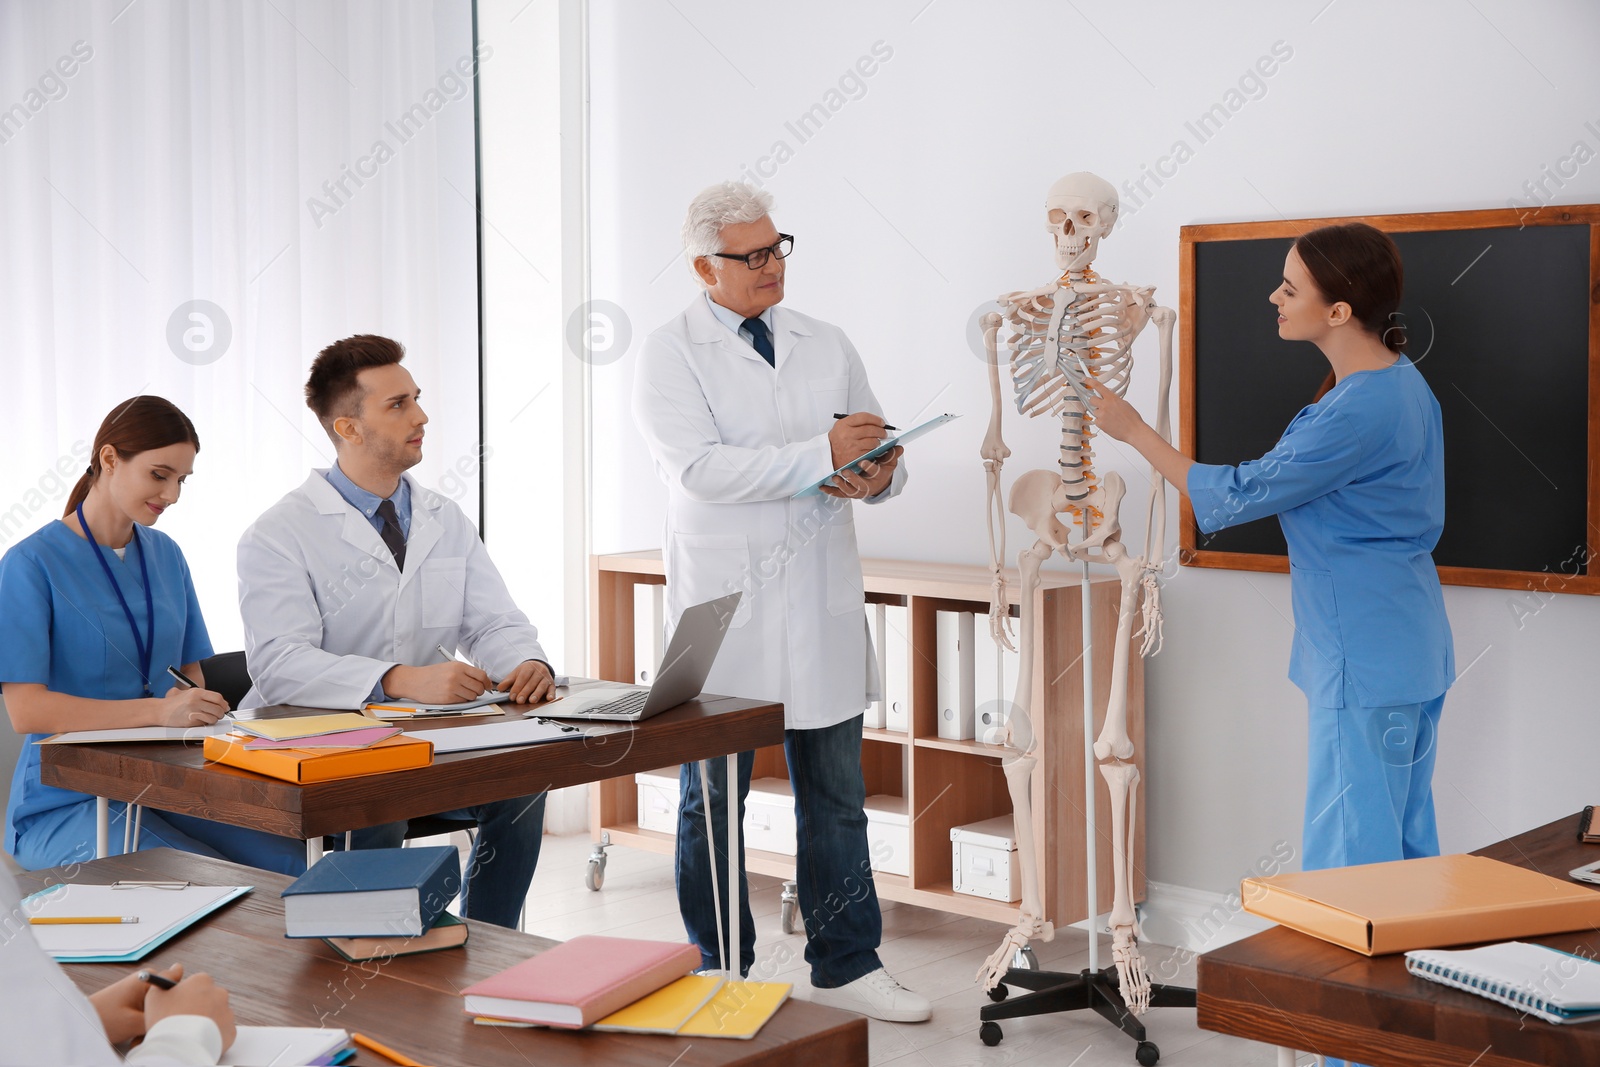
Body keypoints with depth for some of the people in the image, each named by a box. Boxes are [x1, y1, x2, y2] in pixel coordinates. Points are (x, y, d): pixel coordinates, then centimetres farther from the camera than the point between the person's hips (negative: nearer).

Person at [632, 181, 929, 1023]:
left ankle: (846, 965, 20)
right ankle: (719, 976, 20)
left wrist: (876, 476, -12)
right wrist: (821, 454, -23)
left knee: (835, 793, 9)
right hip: (725, 604, -4)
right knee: (714, 798, 7)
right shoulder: (671, 354, -3)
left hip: (823, 603, 4)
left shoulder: (826, 346, 12)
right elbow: (700, 467, -18)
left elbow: (877, 454, 12)